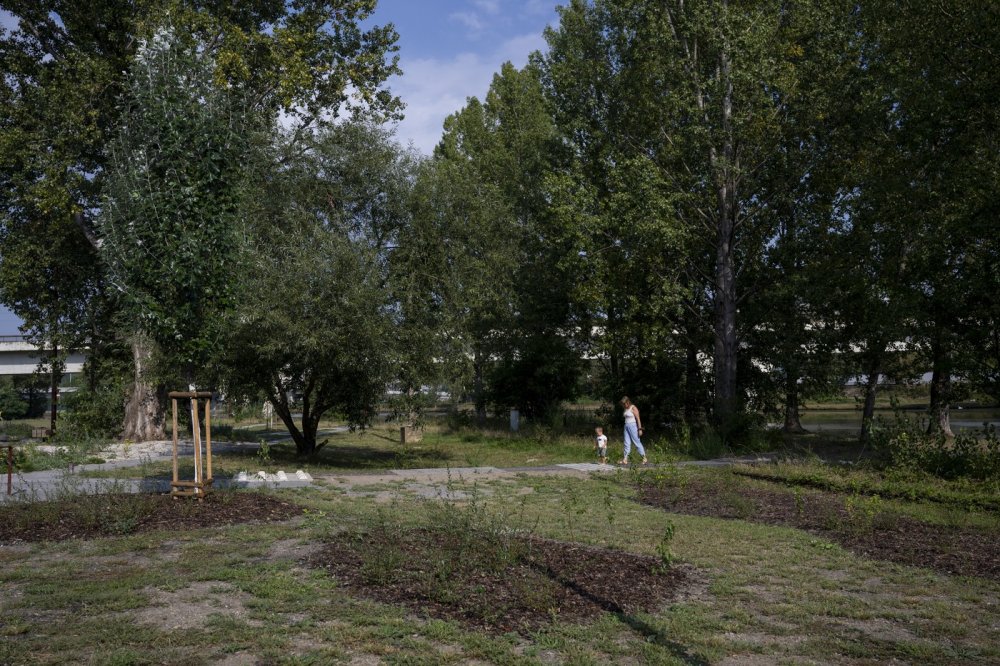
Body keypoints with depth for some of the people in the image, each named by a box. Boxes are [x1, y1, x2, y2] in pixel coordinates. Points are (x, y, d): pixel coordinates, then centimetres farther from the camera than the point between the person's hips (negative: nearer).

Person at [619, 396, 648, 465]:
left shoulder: (633, 408, -11)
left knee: (637, 442, -4)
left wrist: (640, 429, -17)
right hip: (627, 426, 8)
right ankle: (625, 460, -2)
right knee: (627, 443, 2)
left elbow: (638, 419, -13)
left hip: (633, 426, -8)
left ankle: (644, 458, 5)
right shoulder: (626, 409, 12)